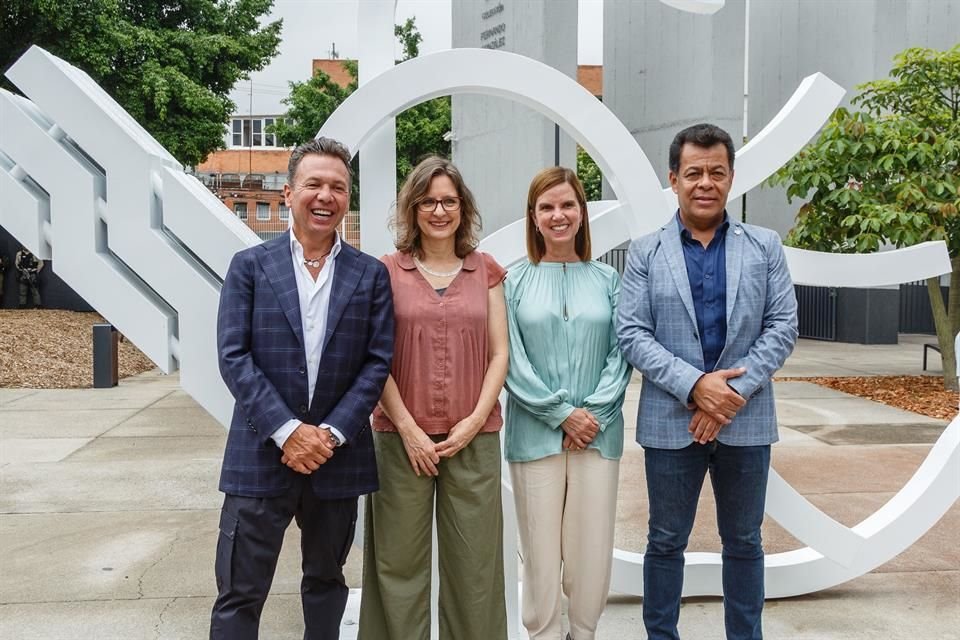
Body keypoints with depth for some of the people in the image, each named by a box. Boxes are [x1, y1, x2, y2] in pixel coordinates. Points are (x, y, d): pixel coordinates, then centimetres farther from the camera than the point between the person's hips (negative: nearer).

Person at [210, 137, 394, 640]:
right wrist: (288, 430, -14)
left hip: (338, 456, 2)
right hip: (262, 453, -1)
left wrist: (331, 433, -11)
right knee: (239, 594, 2)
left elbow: (377, 362, -1)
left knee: (325, 581, 17)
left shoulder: (371, 275, 5)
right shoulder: (249, 266, 1)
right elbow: (234, 357, -6)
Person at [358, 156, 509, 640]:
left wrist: (474, 421, -5)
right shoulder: (387, 271, 3)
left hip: (473, 437, 1)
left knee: (474, 563, 6)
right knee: (399, 561, 6)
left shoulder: (487, 272, 8)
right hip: (403, 436, -1)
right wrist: (408, 429, -7)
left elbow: (499, 353, 6)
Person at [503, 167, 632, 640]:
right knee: (540, 550, 4)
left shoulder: (608, 280, 6)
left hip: (598, 432, 1)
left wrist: (593, 410, -9)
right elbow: (511, 360, -4)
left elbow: (621, 354, 3)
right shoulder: (515, 281, 1)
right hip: (535, 434, -1)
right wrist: (562, 413, -10)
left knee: (592, 549, 6)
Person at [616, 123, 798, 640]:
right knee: (666, 542, 11)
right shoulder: (645, 252, 1)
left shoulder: (765, 247, 4)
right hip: (670, 420, -1)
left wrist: (734, 392, -13)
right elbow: (631, 333, -6)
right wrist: (694, 384, -18)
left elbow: (783, 327, -1)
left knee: (743, 542, 14)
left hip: (746, 419, 1)